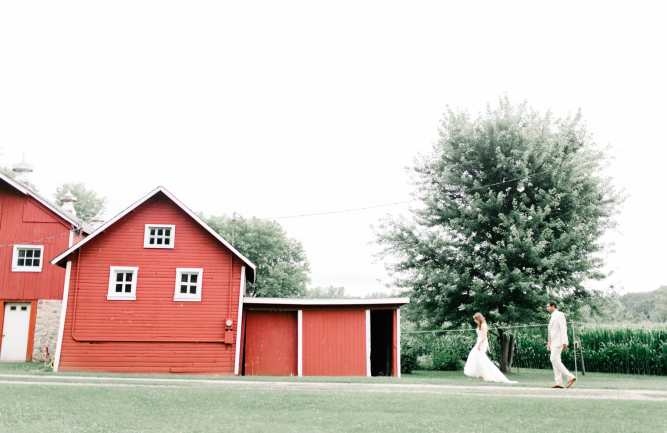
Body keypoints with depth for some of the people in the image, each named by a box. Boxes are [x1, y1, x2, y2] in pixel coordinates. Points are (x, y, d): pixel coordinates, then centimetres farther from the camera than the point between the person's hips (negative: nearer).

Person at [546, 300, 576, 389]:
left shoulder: (559, 315, -7)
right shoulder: (553, 317, 22)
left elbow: (563, 328, -15)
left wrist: (564, 342, -22)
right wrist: (549, 343, 25)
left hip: (559, 341, -10)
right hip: (554, 342, 10)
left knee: (554, 359, -16)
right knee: (555, 361, 3)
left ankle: (570, 377, -14)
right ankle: (559, 383, 0)